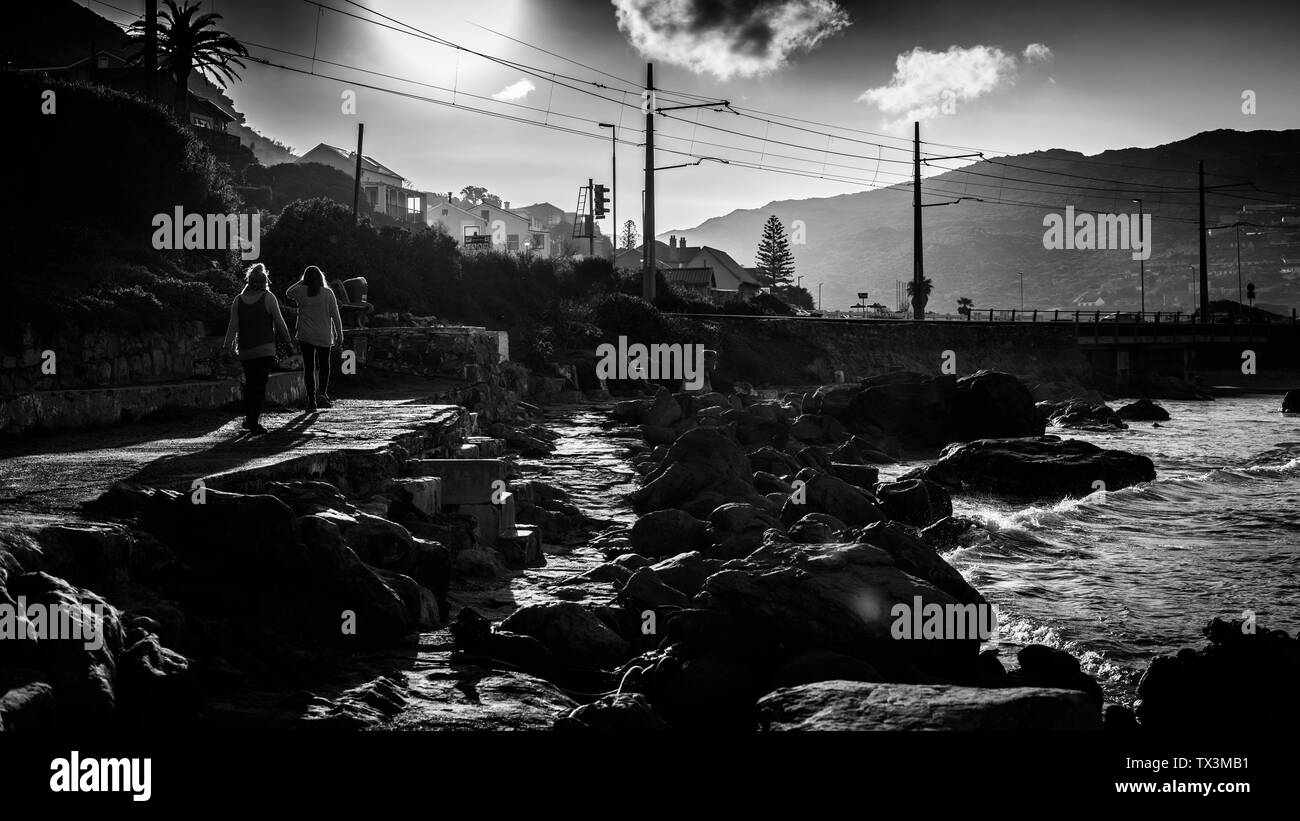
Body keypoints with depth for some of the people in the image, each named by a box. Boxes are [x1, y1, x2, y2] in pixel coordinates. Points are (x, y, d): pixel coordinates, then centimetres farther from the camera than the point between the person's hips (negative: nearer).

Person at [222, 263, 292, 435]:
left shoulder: (238, 300, 4)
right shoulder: (268, 298, -5)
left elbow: (233, 326, 0)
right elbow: (279, 322, -3)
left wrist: (228, 345, 3)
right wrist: (288, 339, 10)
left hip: (245, 350, 4)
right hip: (265, 349, -4)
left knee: (250, 384, 19)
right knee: (260, 386, -2)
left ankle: (248, 418, 20)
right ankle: (254, 423, -7)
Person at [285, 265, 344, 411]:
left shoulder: (300, 291, -5)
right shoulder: (328, 293, -5)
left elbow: (288, 293, 19)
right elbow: (335, 315, -3)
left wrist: (302, 282, 15)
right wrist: (339, 334, 6)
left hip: (305, 336, 0)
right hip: (324, 336, 0)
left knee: (308, 367, 4)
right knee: (324, 366, 16)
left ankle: (312, 400, 1)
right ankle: (322, 393, -2)